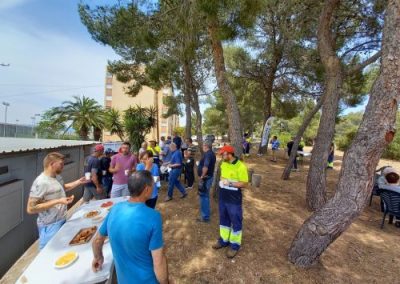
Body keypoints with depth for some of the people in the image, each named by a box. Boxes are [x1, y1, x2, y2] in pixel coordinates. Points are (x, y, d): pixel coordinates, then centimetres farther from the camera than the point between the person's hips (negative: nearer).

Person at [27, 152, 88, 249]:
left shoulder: (57, 177, 2)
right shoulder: (40, 182, -24)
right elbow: (30, 209, -24)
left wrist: (79, 182, 8)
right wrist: (58, 201, -29)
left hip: (62, 221, 8)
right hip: (50, 226, -8)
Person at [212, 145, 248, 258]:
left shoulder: (240, 167, -21)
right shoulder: (223, 164, 2)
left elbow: (244, 184, -19)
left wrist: (230, 183, -25)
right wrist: (222, 181, -3)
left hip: (234, 200, -7)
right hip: (222, 198, 7)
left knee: (236, 222, 12)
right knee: (224, 220, 21)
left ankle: (235, 245, 30)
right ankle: (223, 240, 40)